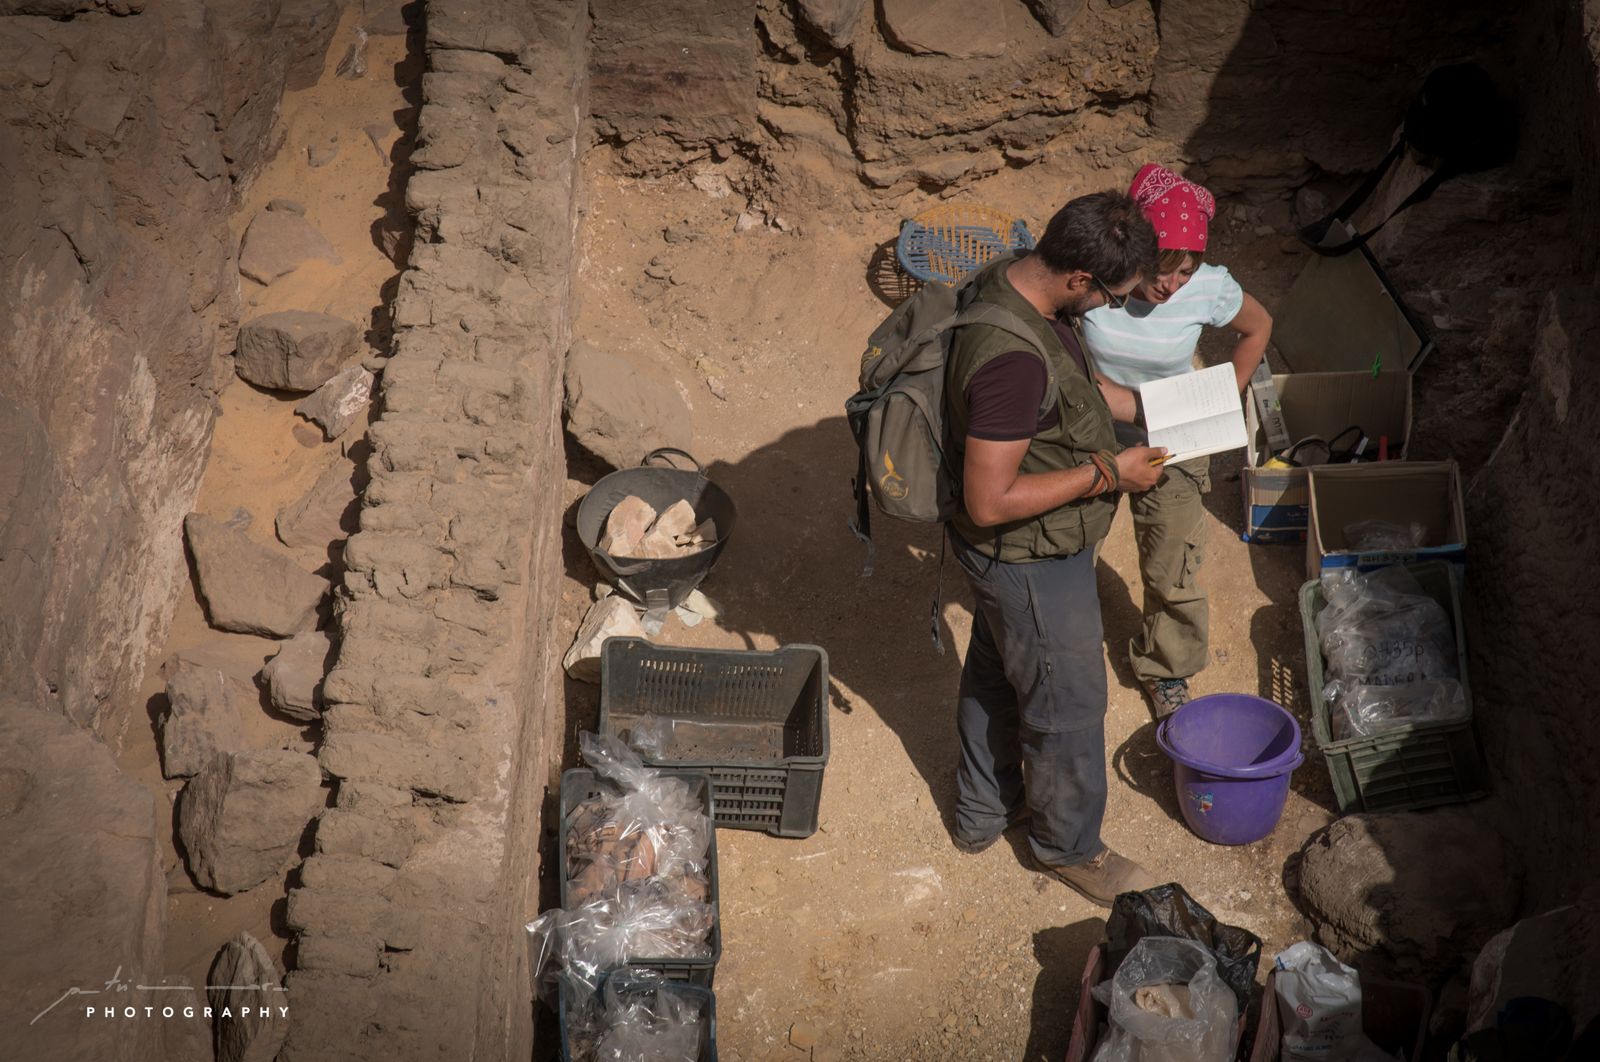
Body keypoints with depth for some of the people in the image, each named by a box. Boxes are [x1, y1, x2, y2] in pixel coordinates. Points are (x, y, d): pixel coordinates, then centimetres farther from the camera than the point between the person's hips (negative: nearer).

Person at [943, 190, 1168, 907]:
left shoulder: (1011, 277, -8)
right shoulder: (1012, 358, -38)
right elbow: (990, 502, -33)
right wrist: (1107, 472, -26)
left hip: (1011, 553, 9)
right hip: (1031, 561, -9)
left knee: (995, 673, 27)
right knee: (1067, 704, 13)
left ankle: (982, 813, 51)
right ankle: (1068, 844, 39)